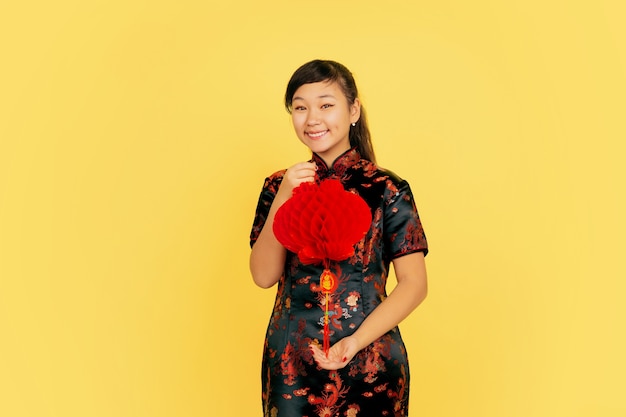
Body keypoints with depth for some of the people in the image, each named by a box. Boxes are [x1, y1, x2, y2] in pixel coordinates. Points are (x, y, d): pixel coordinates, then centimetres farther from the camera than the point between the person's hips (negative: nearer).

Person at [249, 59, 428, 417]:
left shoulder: (387, 189, -7)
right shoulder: (280, 186, 3)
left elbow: (415, 284, -8)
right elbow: (264, 276, -4)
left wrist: (356, 340, -19)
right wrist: (283, 200, -15)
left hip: (369, 364, -2)